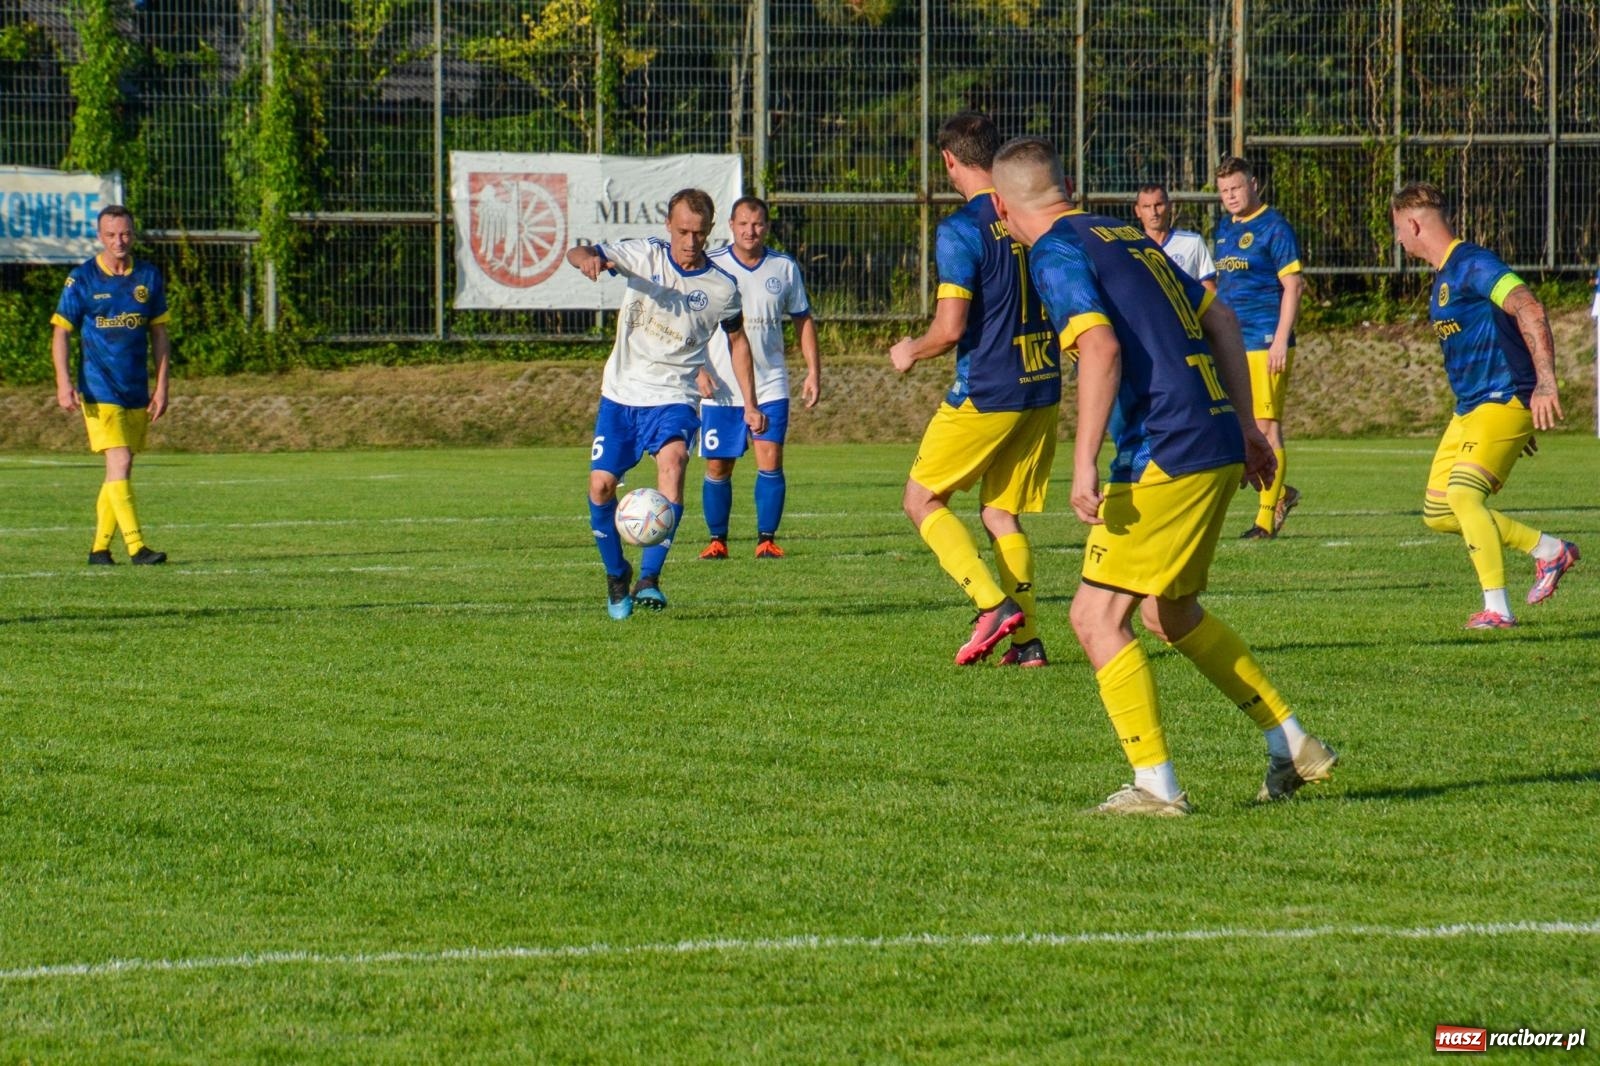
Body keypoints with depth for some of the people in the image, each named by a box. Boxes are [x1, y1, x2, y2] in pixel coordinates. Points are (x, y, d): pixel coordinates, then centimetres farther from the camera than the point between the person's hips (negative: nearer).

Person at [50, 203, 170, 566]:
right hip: (99, 390, -4)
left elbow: (159, 333, 12)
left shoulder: (149, 277, 7)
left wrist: (161, 385, 5)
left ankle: (100, 547, 16)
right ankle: (136, 546, -18)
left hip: (137, 392, 4)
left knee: (120, 469, 7)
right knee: (119, 463, -15)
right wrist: (64, 384, -14)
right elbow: (61, 332, -2)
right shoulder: (82, 279, -3)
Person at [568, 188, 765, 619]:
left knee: (672, 462, -28)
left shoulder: (721, 287, -3)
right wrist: (586, 257, -43)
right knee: (601, 485, -4)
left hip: (674, 397, -2)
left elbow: (737, 340, 13)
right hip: (621, 392, 2)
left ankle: (649, 578, -31)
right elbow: (579, 253, -17)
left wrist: (750, 404, 9)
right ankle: (616, 574, 22)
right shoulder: (644, 256, -5)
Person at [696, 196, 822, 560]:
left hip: (770, 386, 1)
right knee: (717, 466, 2)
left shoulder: (785, 268, 5)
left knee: (770, 459, -10)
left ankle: (766, 539, -3)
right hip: (720, 388, -1)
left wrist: (813, 371, 7)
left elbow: (803, 320, 13)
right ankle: (717, 540, 14)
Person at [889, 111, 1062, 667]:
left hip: (986, 392, -7)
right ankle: (1027, 640, 7)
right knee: (1001, 513, 16)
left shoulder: (961, 230, -15)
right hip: (1043, 390, 7)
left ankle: (994, 605, -9)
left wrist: (910, 351, 1)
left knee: (922, 500, 7)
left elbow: (949, 330, -19)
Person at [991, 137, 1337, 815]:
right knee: (1169, 612, 22)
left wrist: (1085, 462, -25)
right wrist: (1245, 425, 25)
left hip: (1165, 455, -9)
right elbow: (1219, 320, 21)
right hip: (1217, 443, 9)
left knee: (1096, 617, -3)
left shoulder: (1056, 254, -7)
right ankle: (1295, 748, 25)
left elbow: (1101, 348, -22)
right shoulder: (1128, 238, 19)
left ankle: (1156, 786, -6)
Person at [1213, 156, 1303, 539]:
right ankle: (1280, 493, 23)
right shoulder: (1224, 229, 16)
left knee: (1266, 427, -5)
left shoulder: (1274, 228, -7)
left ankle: (1266, 519, -1)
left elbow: (1292, 286, -11)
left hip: (1265, 345, -8)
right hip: (1231, 346, 8)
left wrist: (1281, 340, -18)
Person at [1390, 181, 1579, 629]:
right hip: (1470, 407, 10)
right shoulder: (1443, 277, 17)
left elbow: (1530, 310, -27)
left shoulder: (1473, 265, -15)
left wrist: (1545, 382, -35)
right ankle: (1548, 549, 14)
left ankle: (1497, 609, -21)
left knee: (1463, 493, -23)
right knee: (1437, 512, 7)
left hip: (1504, 401, -10)